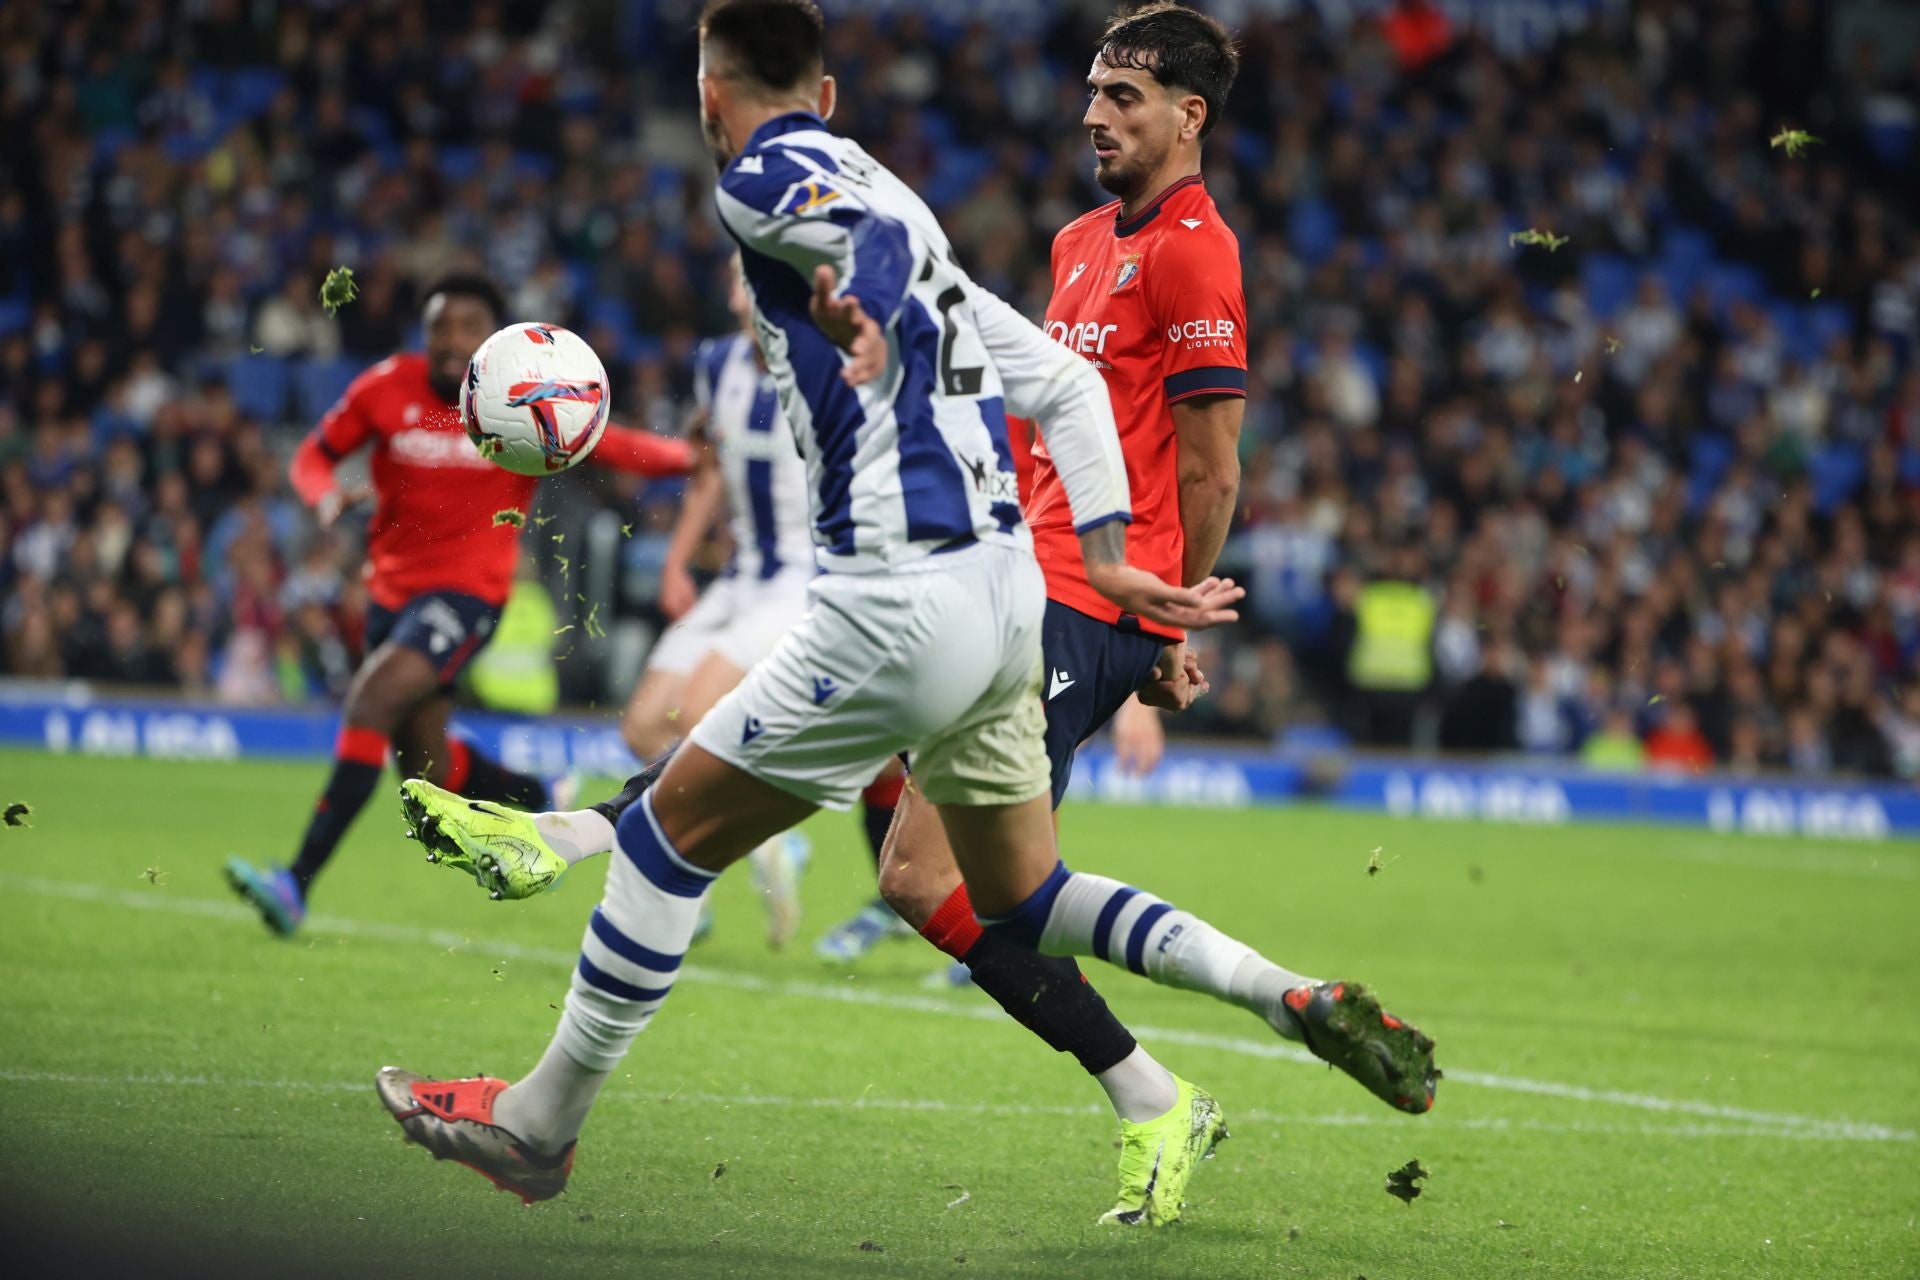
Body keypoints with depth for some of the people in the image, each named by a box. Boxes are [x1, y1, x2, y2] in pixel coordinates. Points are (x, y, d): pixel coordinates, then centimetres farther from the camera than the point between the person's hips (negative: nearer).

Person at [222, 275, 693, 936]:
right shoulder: (386, 388, -3)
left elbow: (620, 447, -3)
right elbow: (313, 455, 8)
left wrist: (692, 455, -22)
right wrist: (327, 496, -15)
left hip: (468, 590, -5)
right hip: (393, 585, 5)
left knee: (372, 698, -27)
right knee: (426, 765, 13)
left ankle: (297, 883, -30)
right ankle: (539, 801, 46)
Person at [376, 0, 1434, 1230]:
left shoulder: (762, 179, -2)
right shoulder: (888, 191, 21)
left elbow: (872, 228, -23)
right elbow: (1063, 381, 19)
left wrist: (857, 317, -36)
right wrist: (1108, 561, 16)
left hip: (900, 607, -8)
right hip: (1009, 592, 8)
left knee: (670, 833, 5)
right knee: (1024, 903, 19)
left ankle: (540, 1123, 13)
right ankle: (1302, 1001, 6)